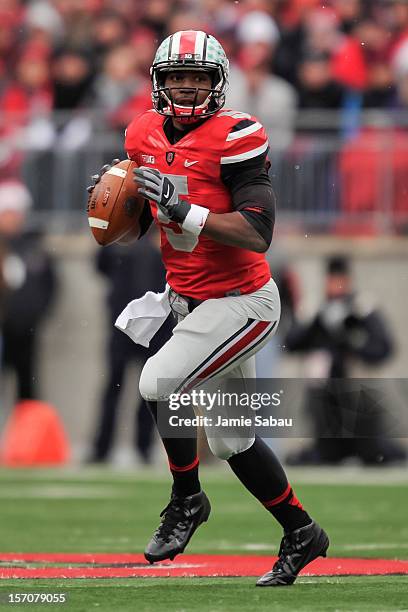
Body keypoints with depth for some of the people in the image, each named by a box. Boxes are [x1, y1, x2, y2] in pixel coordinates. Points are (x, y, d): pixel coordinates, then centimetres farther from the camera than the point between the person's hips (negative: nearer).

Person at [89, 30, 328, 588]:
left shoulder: (234, 138, -17)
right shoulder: (146, 135, 4)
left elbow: (258, 233, -25)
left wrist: (184, 211, -31)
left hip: (242, 303, -8)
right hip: (190, 304, 8)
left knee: (159, 382, -21)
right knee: (230, 438, 13)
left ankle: (186, 501, 1)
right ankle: (301, 533, 28)